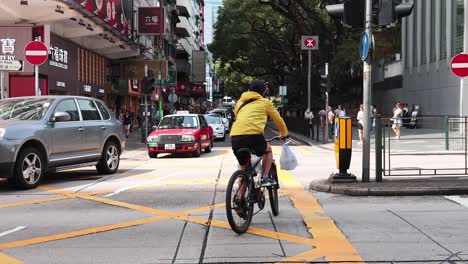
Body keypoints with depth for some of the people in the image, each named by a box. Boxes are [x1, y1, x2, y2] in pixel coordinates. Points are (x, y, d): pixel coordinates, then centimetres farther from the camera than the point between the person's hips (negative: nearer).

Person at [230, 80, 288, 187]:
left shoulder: (240, 102, 28)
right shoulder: (265, 102, 19)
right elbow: (278, 120, 28)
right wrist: (284, 134, 47)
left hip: (235, 137, 4)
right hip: (253, 135, -4)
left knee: (243, 169, 21)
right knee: (268, 150, 28)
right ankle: (265, 178, 16)